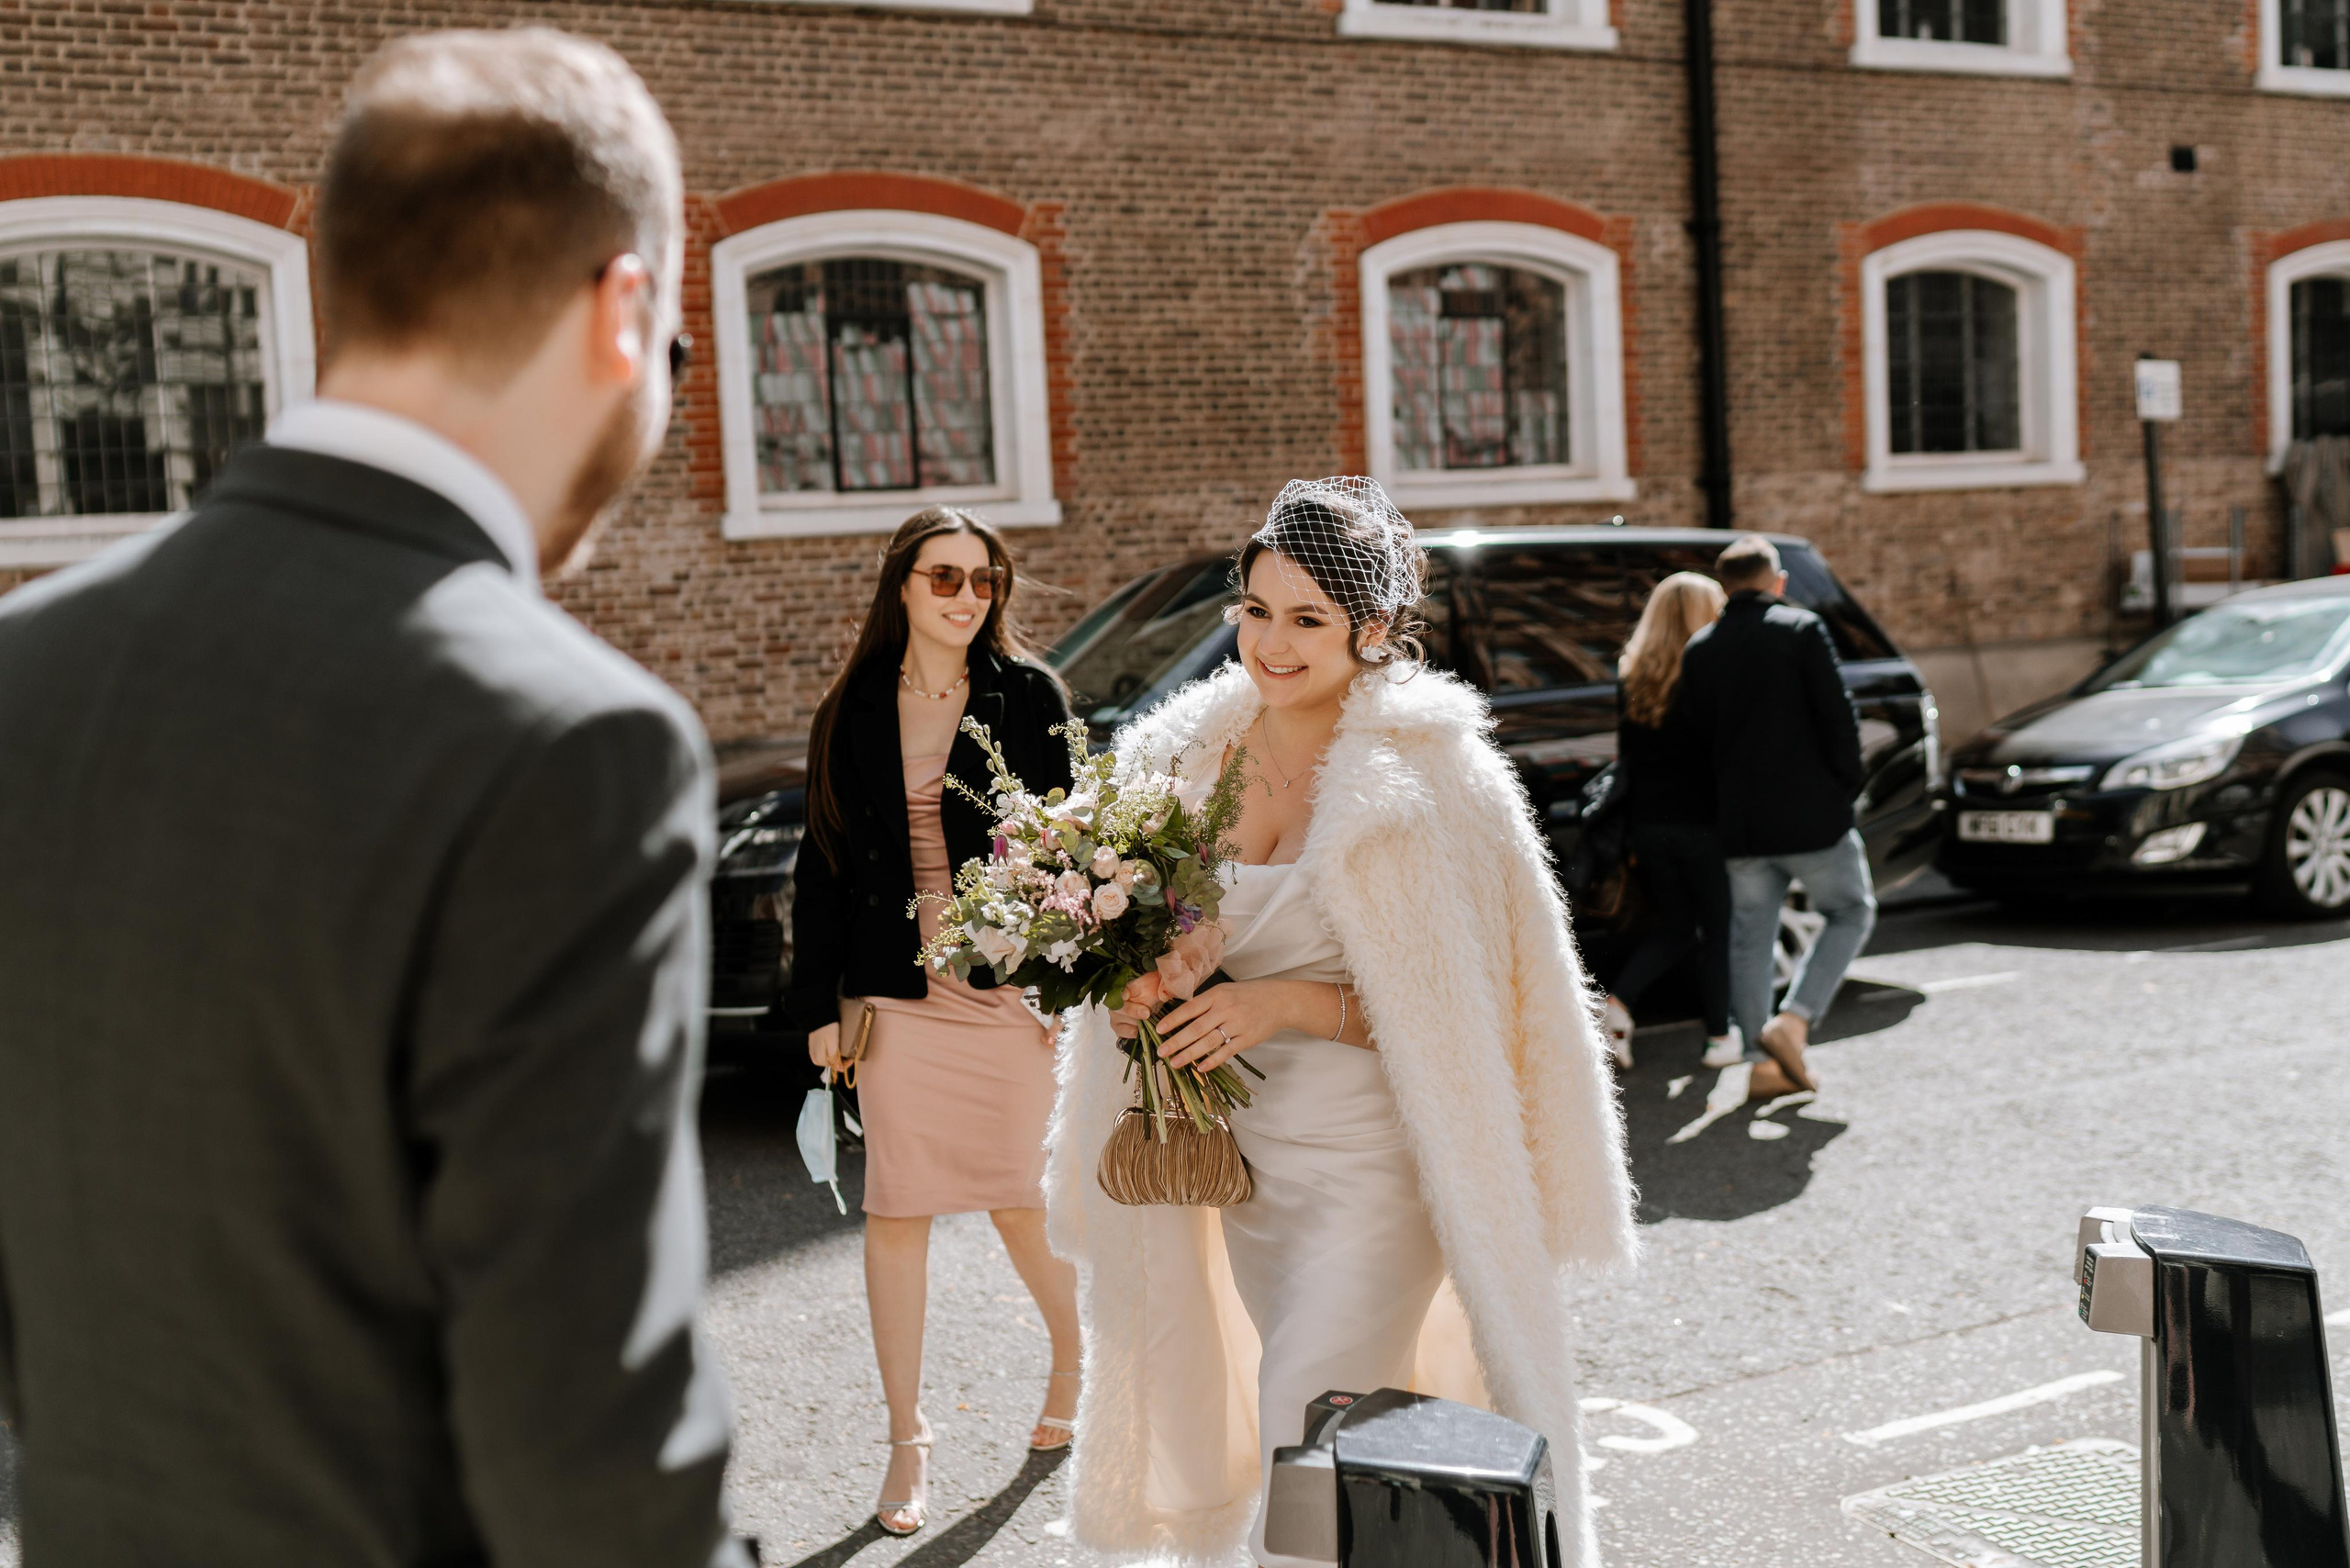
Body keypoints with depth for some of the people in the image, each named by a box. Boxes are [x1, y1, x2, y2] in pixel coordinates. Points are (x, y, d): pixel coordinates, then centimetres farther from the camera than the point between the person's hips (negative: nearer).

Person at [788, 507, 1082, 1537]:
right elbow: (825, 863, 7)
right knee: (897, 1209, 4)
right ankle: (907, 1441, 18)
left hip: (1009, 988, -1)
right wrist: (819, 1002, 3)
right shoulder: (853, 712, 4)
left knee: (1019, 1200, 7)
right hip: (895, 989, 2)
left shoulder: (1028, 696, -1)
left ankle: (1076, 1355, 37)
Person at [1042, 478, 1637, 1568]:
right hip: (1247, 1163, 6)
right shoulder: (1193, 754, 2)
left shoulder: (1431, 783, -15)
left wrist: (1292, 1004, -21)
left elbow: (1464, 1005, -12)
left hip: (1372, 1167, -6)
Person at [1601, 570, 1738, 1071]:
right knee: (1718, 927, 10)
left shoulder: (1632, 677, 6)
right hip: (1702, 823, -5)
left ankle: (1620, 1002, -3)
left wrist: (1633, 832, 13)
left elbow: (1626, 758, 9)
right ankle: (1719, 1035, 15)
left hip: (1649, 824, 5)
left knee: (1671, 926, 16)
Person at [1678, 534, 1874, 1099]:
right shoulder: (1801, 629, -7)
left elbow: (1701, 732, 8)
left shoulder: (1699, 649, 5)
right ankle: (1793, 1020, -3)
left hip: (1741, 821, 4)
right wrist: (1848, 782, 3)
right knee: (1852, 912, 13)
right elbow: (1837, 715, -10)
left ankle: (1761, 1061, 10)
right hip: (1811, 814, -4)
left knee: (1749, 936, 11)